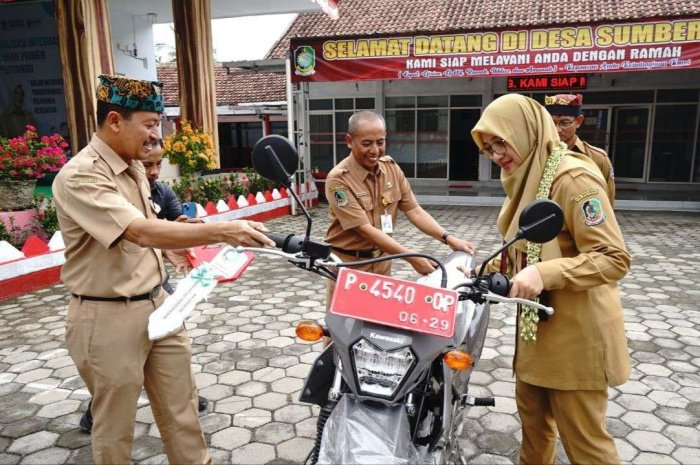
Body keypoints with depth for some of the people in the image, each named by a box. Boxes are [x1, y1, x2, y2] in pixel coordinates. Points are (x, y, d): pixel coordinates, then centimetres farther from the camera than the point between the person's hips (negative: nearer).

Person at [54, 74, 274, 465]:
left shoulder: (134, 168, 8)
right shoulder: (80, 176, -20)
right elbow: (142, 232, -33)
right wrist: (222, 231, -39)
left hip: (157, 304, 8)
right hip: (110, 319, -8)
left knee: (181, 407, 16)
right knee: (115, 425, 12)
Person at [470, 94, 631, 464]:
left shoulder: (572, 177, -19)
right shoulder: (527, 178, 10)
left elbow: (614, 258, -24)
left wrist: (544, 274, -34)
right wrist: (488, 269, 7)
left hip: (575, 331, -9)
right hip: (536, 323, 9)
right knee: (532, 415, 22)